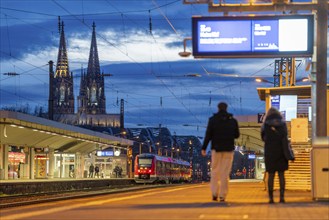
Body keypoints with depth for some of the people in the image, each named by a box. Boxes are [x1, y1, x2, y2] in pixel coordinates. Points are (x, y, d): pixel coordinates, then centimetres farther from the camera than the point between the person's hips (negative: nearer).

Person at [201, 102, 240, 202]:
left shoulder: (212, 120, -2)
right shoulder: (233, 120, 3)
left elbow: (208, 135, -7)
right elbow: (237, 135, 7)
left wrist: (203, 148, -5)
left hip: (216, 148, -1)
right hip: (229, 149, 1)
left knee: (215, 171, 9)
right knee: (225, 173, 2)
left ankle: (214, 193, -2)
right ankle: (222, 195, -2)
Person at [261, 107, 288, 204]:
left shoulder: (265, 125, -2)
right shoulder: (282, 124, 1)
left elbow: (263, 138, 6)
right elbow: (285, 135, 4)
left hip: (269, 152, -1)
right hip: (281, 152, 1)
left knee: (271, 175, 3)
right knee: (281, 174, 5)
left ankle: (271, 197, 0)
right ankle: (282, 196, -3)